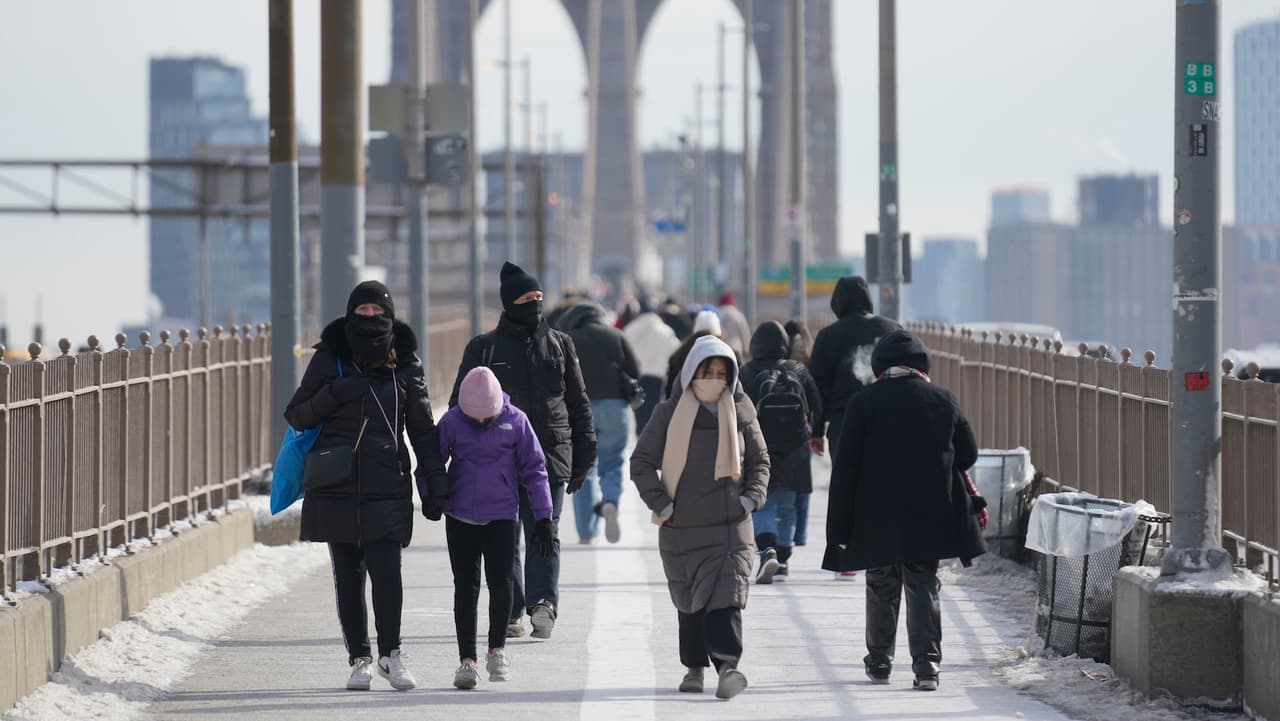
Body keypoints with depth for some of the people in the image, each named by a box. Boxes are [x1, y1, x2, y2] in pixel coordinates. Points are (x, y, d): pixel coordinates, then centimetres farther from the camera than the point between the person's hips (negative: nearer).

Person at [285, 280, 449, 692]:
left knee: (387, 572, -12)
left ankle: (390, 654, 4)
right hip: (337, 488, 1)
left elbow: (422, 429, 12)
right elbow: (296, 416, 5)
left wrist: (436, 482, 5)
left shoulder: (405, 364, 6)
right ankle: (359, 659, 17)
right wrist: (333, 394, -12)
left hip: (387, 487, -1)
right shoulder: (329, 359, 4)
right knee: (348, 577, 6)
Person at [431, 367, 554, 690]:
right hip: (460, 517, 1)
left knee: (501, 582, -9)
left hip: (502, 516, -1)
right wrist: (428, 494, -16)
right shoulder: (451, 421, -5)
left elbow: (534, 469, 2)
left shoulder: (515, 421, -5)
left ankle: (497, 650, 12)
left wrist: (543, 517, 1)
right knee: (465, 587, 0)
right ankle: (467, 660, 7)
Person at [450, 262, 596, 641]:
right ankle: (511, 612, 8)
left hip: (550, 459, 0)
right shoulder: (483, 348, 6)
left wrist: (583, 459, 11)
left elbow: (579, 405, 16)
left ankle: (543, 602, -18)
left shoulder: (560, 345, 12)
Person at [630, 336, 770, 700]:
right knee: (689, 600, 10)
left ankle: (728, 664, -25)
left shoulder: (741, 414, 5)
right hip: (681, 528, 1)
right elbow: (641, 462, 4)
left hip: (730, 524, -1)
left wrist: (750, 499, 0)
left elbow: (760, 462, 15)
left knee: (725, 597, -14)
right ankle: (694, 667, 21)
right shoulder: (669, 414, 0)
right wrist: (661, 505, -4)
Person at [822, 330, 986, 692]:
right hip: (930, 518, 1)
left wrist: (839, 531, -1)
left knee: (881, 588, 13)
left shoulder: (863, 404, -6)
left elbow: (845, 470, -6)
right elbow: (967, 455, 7)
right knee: (923, 587, 5)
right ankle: (927, 663, -7)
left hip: (876, 518, -1)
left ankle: (879, 662, 23)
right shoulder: (943, 401, -1)